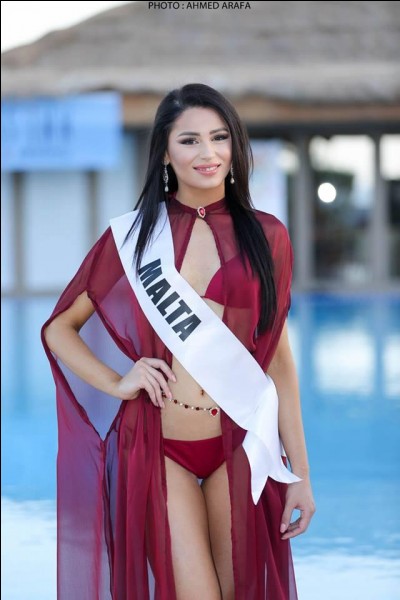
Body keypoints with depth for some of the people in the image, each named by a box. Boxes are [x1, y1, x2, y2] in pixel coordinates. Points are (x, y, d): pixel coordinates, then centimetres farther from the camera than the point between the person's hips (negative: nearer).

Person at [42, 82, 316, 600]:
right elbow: (59, 328, 11)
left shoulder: (265, 237, 5)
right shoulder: (133, 237, 3)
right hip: (158, 446, -1)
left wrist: (300, 472, 4)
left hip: (240, 447, 1)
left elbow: (278, 360, 6)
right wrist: (116, 383, -6)